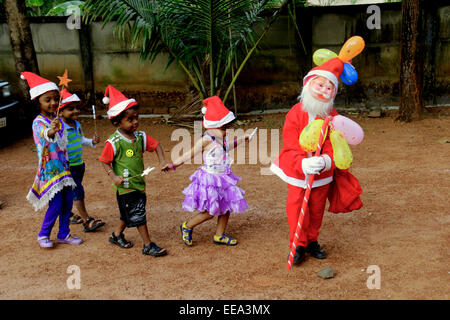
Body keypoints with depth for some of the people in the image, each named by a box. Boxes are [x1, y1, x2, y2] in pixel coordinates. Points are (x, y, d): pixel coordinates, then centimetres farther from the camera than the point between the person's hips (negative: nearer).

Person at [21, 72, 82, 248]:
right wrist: (51, 132, -62)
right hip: (49, 170, -7)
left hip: (63, 167, 7)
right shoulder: (38, 122, -15)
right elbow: (43, 134, -40)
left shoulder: (58, 121, 7)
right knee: (56, 205, -5)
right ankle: (43, 235, 16)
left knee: (68, 202, 9)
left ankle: (64, 234, 23)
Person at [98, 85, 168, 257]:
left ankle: (117, 235, 42)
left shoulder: (140, 137, 0)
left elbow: (156, 145, 10)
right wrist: (113, 177, -18)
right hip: (125, 186, -6)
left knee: (129, 214, 20)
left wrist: (162, 160, -4)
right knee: (137, 215, -2)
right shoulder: (113, 143, -16)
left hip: (139, 183, 7)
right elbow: (105, 161, -7)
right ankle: (148, 246, 7)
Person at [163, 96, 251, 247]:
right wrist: (172, 165, -11)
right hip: (209, 179, -8)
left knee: (226, 208, 13)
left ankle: (219, 236, 29)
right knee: (210, 212, -5)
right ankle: (187, 226, 17)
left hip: (223, 178, 8)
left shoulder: (222, 139, 4)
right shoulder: (206, 140, -20)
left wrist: (240, 140, 38)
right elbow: (189, 154, -13)